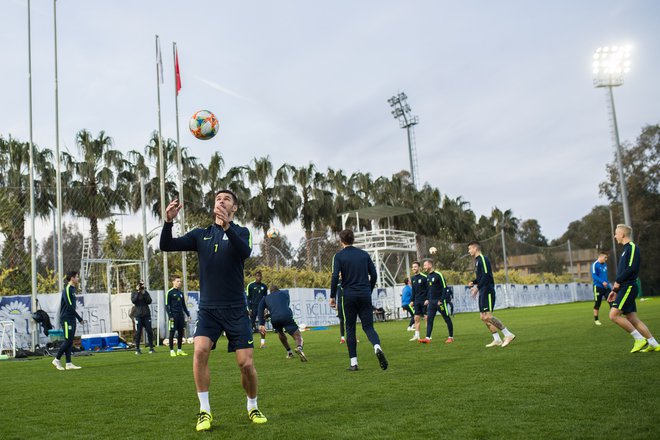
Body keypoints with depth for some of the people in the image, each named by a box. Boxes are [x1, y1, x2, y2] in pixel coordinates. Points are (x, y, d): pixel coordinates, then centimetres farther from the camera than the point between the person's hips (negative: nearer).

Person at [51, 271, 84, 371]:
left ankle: (69, 364, 8)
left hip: (71, 319, 9)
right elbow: (69, 306, -19)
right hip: (66, 318, -9)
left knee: (70, 341, 7)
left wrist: (78, 318, 12)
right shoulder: (67, 289, -14)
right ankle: (56, 360, 7)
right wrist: (79, 318, -16)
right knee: (68, 341, -6)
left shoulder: (73, 289, 14)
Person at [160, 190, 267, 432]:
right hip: (208, 309, 2)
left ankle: (253, 407, 23)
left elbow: (245, 252, -23)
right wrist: (168, 221, -20)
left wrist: (227, 226, -39)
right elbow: (167, 246, -1)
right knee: (200, 351, -22)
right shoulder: (201, 234, 8)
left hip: (235, 309, -1)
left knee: (246, 363, -3)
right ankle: (204, 411, -7)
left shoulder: (240, 232, 0)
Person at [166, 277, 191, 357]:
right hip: (173, 316, -6)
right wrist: (170, 316, -14)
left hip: (181, 315, 6)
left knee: (181, 332, 6)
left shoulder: (181, 293, 16)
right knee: (172, 332, -4)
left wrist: (188, 315, 15)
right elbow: (167, 305, -7)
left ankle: (179, 350, 13)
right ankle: (172, 351, 0)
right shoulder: (170, 292, -3)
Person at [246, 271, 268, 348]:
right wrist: (249, 309, -6)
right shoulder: (250, 286, -1)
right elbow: (248, 298, 1)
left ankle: (263, 342, -2)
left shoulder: (264, 286, 9)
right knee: (251, 325, -3)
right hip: (253, 307, -2)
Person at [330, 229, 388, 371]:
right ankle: (377, 347, -24)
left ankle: (353, 363, 7)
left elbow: (335, 277, -10)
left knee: (350, 329, 8)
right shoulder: (364, 254, 9)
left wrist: (332, 297, -3)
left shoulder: (339, 256, -1)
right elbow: (374, 275, 8)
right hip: (365, 295, 2)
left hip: (349, 295, -2)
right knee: (368, 326, 6)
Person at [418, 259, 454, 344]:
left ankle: (451, 337, 13)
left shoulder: (438, 275, -13)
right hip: (432, 302, 7)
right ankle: (428, 338, -5)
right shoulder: (428, 276, 11)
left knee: (447, 319, 3)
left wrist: (441, 300, -18)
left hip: (439, 301, -7)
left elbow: (444, 288, -14)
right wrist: (428, 299, 12)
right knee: (429, 319, -2)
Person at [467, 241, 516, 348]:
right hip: (483, 293, 10)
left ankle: (508, 335, -11)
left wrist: (477, 287, -21)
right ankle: (497, 340, 10)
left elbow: (486, 276, -20)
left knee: (487, 316, -15)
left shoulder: (482, 259, -11)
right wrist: (473, 282, 9)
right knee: (483, 317, 7)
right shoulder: (477, 260, 19)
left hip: (487, 292, -10)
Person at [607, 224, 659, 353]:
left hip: (628, 287, -10)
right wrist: (615, 290, 21)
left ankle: (640, 339, -9)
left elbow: (632, 269, -21)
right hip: (624, 288, 10)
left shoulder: (632, 247, -9)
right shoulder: (626, 249, 21)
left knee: (614, 315, -15)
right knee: (632, 319, 7)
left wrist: (618, 281, -13)